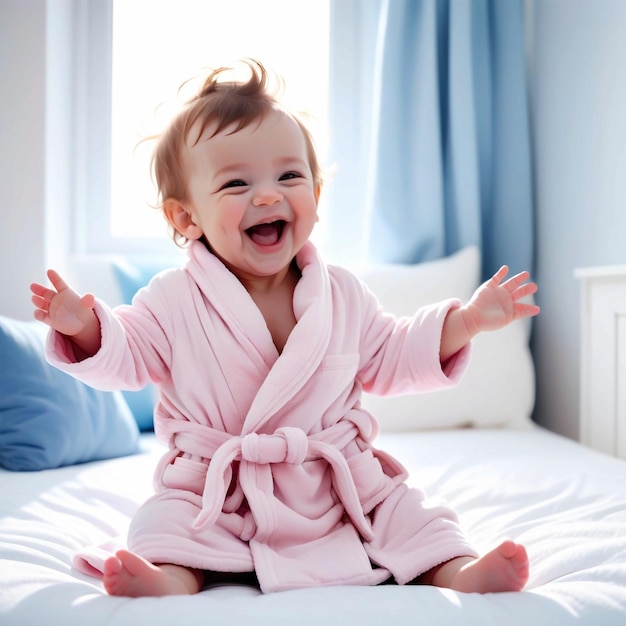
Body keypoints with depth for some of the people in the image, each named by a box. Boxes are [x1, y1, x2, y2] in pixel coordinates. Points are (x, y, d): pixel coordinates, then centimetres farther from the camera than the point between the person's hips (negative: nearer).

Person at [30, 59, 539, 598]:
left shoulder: (342, 294, 1)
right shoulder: (175, 301, -6)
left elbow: (389, 359, 10)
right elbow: (125, 357, 0)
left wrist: (465, 321, 0)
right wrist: (86, 327, -22)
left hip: (344, 485, 2)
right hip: (214, 493, -2)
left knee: (408, 511, -9)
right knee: (164, 520, -22)